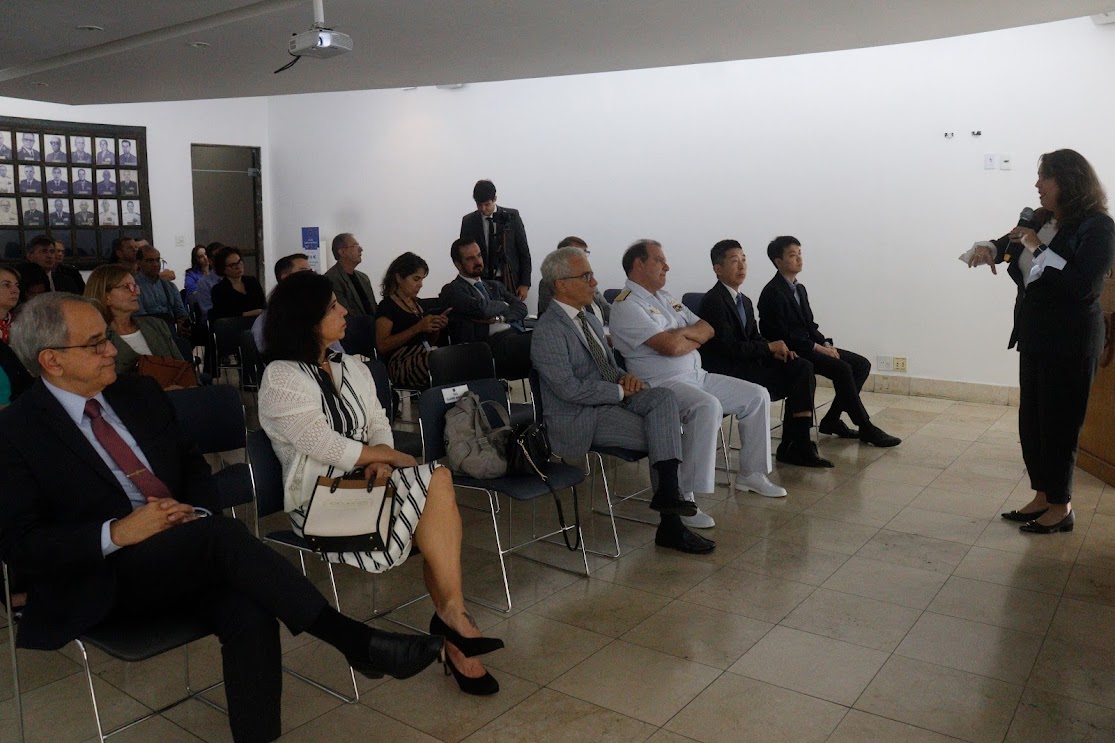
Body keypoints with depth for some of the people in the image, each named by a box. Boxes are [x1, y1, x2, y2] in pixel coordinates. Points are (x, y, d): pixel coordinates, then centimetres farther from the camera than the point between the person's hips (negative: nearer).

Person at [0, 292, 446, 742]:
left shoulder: (140, 393, 11)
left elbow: (193, 466, 17)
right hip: (103, 579, -5)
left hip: (186, 557, 5)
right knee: (222, 534, -33)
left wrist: (197, 513, -5)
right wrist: (116, 533, -21)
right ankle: (357, 642, -27)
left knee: (250, 614, -28)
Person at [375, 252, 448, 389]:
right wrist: (418, 328, -14)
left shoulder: (417, 303, 25)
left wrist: (437, 327, 7)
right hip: (402, 366, -7)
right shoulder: (387, 307, 1)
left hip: (425, 357, 7)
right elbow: (382, 346, -11)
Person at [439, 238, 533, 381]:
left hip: (517, 334, 7)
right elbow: (481, 308, -10)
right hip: (493, 341, -7)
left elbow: (521, 308, 14)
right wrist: (503, 305, 10)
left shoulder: (495, 286, 30)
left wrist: (498, 318, -3)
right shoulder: (452, 290, 9)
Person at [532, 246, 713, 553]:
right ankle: (670, 525, -4)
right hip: (579, 419, -8)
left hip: (610, 400, 8)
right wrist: (621, 391, -14)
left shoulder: (591, 321, 17)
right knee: (658, 436, -18)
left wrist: (627, 378, 0)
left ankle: (667, 491, -26)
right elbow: (569, 389, -21)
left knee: (664, 396, -20)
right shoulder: (548, 330, -13)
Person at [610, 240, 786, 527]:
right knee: (708, 406, -37)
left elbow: (707, 330, 13)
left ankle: (751, 473, 16)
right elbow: (670, 346, -22)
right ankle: (685, 496, -30)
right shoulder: (626, 305, -11)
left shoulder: (665, 296, 19)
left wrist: (682, 333, -9)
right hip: (663, 384, -9)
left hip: (697, 375, 9)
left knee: (757, 395, 4)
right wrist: (696, 338, 0)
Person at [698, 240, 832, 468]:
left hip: (746, 363, 9)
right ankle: (792, 446, -3)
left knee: (803, 368, -11)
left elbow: (754, 338, 16)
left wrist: (777, 350, -6)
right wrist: (770, 347, -12)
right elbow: (729, 347, -20)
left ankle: (798, 444, -10)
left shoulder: (745, 301, 18)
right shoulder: (713, 301, -12)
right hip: (725, 371, -9)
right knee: (798, 380, -16)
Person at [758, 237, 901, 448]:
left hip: (808, 346, 10)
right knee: (842, 369, -26)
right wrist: (816, 347, -19)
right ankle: (866, 428, -16)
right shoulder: (772, 293, -12)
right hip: (790, 352, -10)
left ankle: (831, 421, -2)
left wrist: (825, 343, -1)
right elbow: (781, 334, -19)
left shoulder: (800, 289, 16)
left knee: (862, 364, -4)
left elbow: (810, 325, 18)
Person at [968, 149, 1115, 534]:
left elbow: (1081, 285, -24)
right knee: (1030, 420, 12)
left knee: (1059, 422, 0)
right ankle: (1042, 496, 25)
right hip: (1035, 336, 7)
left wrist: (1039, 249, -20)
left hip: (1071, 342, -7)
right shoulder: (1041, 220, 5)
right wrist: (989, 249, 0)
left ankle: (1061, 506, 15)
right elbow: (1011, 244, 23)